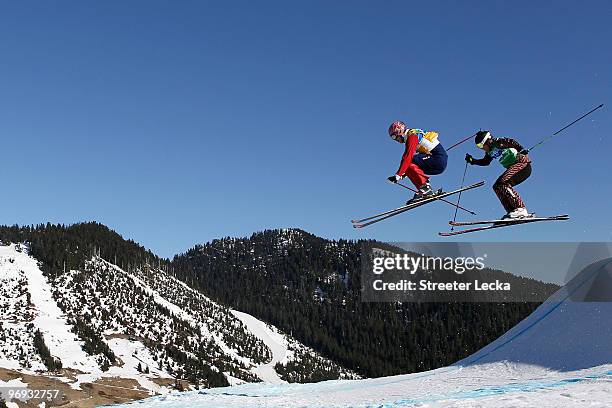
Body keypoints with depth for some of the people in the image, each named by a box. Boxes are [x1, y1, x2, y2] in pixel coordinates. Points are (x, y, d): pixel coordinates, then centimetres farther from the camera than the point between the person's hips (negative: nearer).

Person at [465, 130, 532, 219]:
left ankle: (520, 209, -31)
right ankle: (512, 211, -4)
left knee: (503, 183, -24)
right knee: (497, 187, 6)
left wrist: (521, 150, -35)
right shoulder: (490, 151, 14)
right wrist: (472, 161, 23)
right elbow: (485, 162, 31)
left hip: (522, 162, -10)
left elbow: (512, 142, -22)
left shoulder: (498, 142, -11)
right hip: (513, 167, 10)